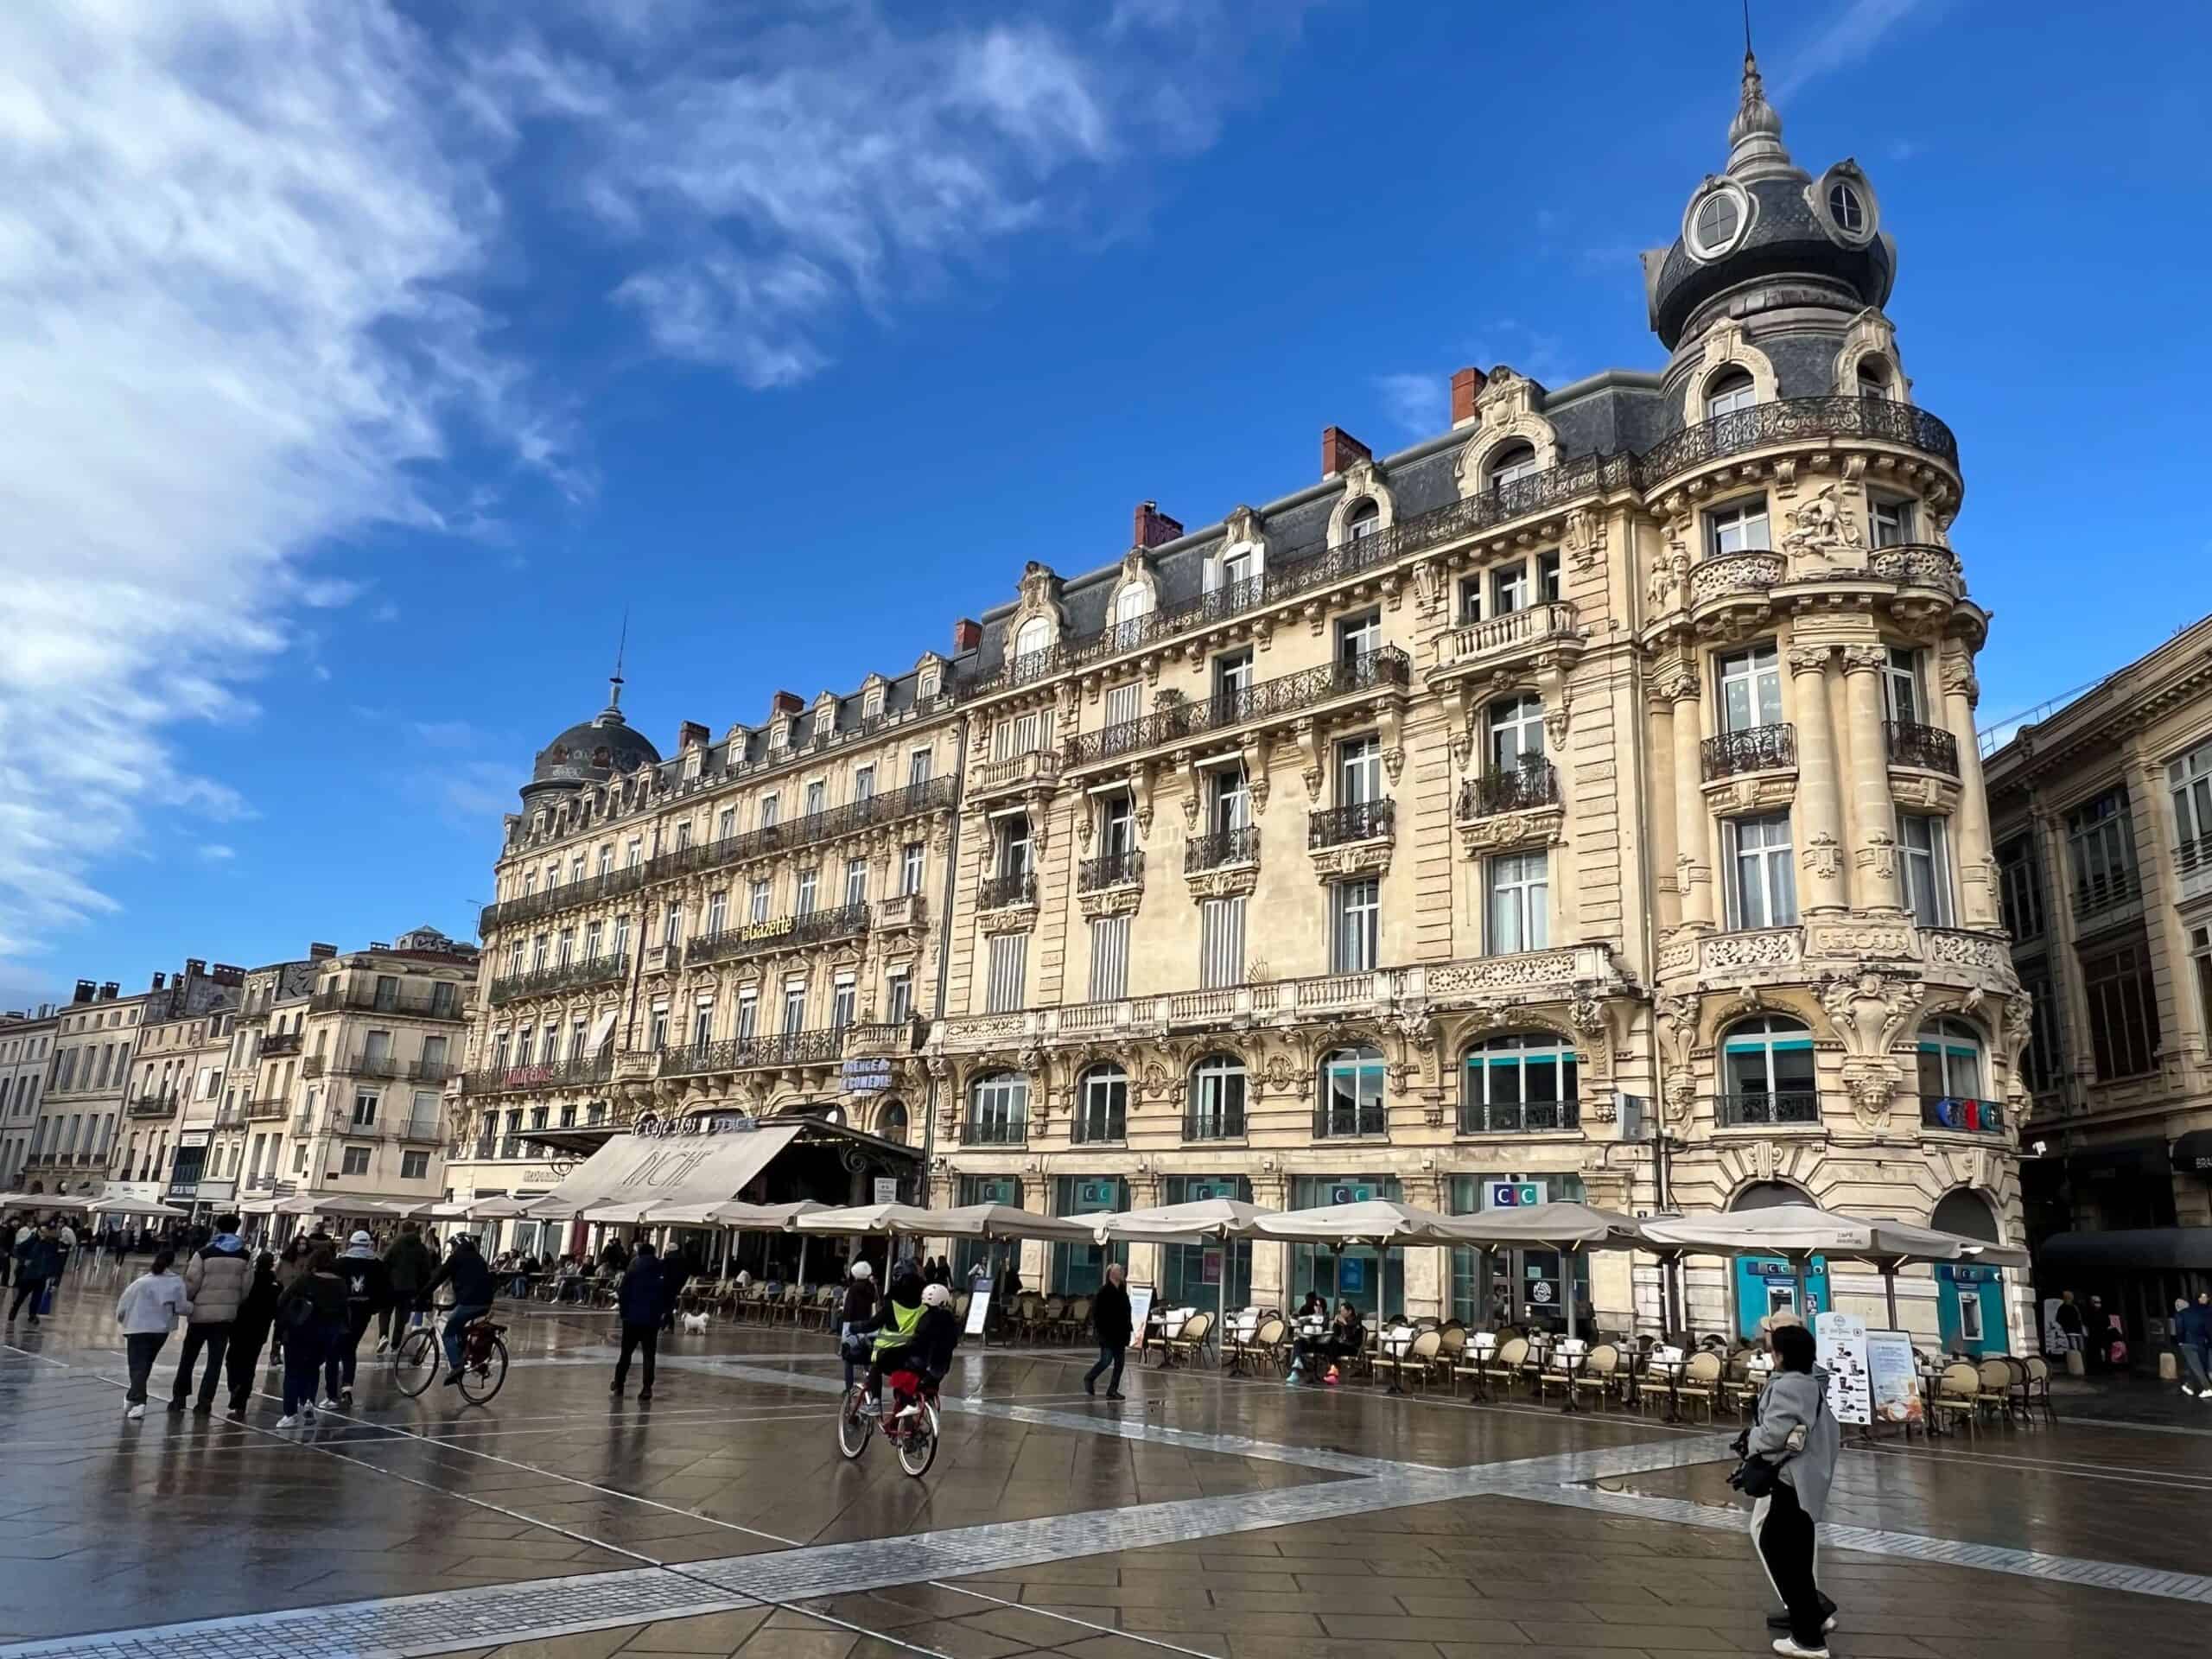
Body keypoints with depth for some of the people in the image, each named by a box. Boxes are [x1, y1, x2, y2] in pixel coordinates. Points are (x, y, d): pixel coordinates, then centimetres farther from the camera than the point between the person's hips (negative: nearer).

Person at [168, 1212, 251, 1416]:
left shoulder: (204, 1253, -8)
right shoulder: (245, 1256, 2)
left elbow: (192, 1283, -9)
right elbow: (246, 1287, 2)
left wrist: (184, 1301, 9)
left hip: (202, 1311, -2)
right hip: (227, 1313, 2)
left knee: (188, 1356, 15)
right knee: (215, 1359, 6)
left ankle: (179, 1397, 20)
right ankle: (205, 1401, 4)